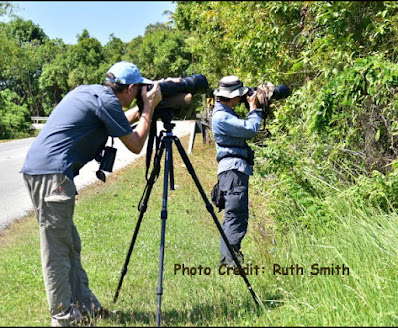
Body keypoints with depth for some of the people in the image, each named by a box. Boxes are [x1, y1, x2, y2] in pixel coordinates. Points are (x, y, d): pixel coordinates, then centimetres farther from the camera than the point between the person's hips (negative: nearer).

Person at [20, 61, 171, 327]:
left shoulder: (89, 92, 19)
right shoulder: (107, 100, -8)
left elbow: (122, 121, 35)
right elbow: (135, 145, -2)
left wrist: (146, 106, 29)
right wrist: (149, 107, 7)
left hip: (37, 169, 10)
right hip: (52, 173, -10)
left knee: (70, 244, 14)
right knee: (57, 249, -3)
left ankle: (86, 306, 23)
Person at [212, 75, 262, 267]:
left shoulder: (227, 113, 19)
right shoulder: (221, 116, -13)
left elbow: (246, 130, 23)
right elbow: (250, 130, -17)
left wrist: (255, 109, 14)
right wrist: (254, 109, -2)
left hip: (237, 169, 11)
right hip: (233, 168, -11)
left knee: (234, 215, 13)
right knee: (236, 214, -14)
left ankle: (227, 258, 19)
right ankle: (231, 257, -14)